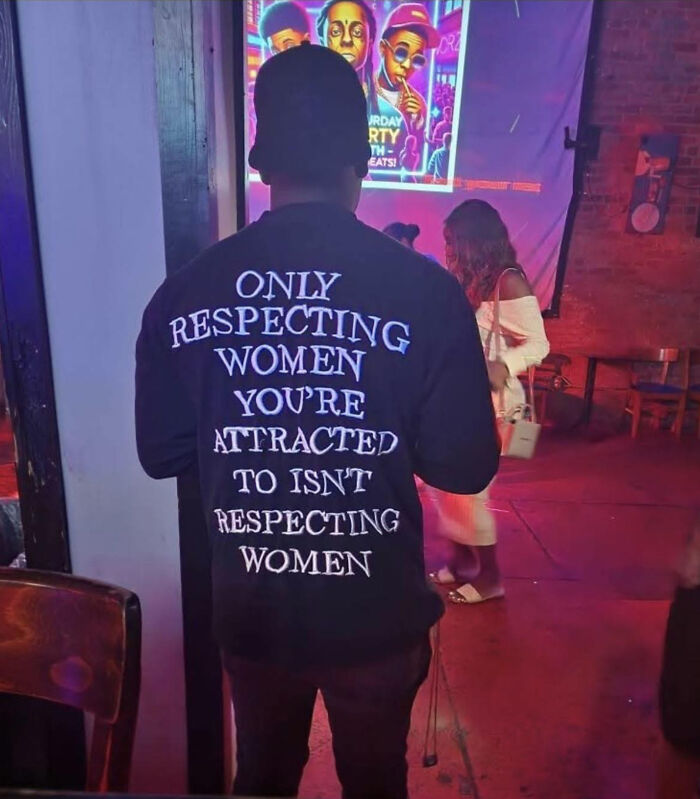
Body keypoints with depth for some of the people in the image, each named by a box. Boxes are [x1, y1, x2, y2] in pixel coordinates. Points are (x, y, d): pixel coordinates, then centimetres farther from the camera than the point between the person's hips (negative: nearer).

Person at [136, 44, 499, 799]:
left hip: (250, 614, 2)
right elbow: (466, 466, -14)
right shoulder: (426, 290, -19)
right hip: (376, 618, -1)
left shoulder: (184, 291, -13)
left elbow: (160, 453, -4)